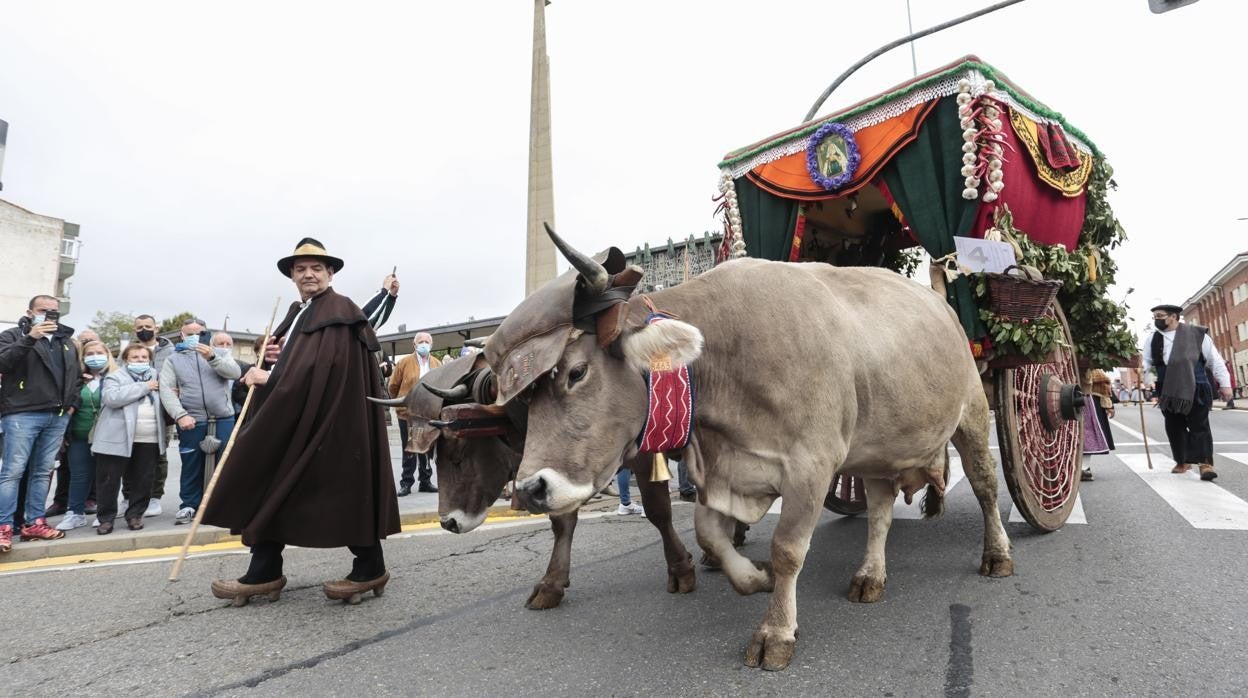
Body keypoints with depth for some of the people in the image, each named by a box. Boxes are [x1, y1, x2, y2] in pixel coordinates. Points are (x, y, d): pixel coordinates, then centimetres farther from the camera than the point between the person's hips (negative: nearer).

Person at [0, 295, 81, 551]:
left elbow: (77, 375, 24)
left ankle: (34, 523, 15)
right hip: (22, 414, -5)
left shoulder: (67, 342, 18)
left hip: (58, 417, 5)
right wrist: (29, 338, -21)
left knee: (43, 472, 9)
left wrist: (72, 402, 11)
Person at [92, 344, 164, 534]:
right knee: (109, 480, 2)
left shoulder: (155, 377, 17)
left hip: (149, 440, 3)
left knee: (143, 481, 6)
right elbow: (111, 398, -16)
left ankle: (135, 515, 19)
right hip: (117, 438, -3)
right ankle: (106, 518, 14)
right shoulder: (115, 376, 3)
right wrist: (143, 387, -14)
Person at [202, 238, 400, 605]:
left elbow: (318, 367, -21)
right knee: (269, 486, 9)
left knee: (341, 487, -4)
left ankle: (370, 568, 9)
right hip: (293, 418, 10)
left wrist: (269, 376, -13)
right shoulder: (297, 313, 19)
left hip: (328, 419, -10)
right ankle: (264, 572, 17)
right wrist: (276, 356, 2)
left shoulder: (338, 312, -11)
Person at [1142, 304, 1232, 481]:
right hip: (1168, 392, 3)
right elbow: (1145, 362, 7)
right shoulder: (1153, 339, 7)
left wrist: (1224, 384, 0)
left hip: (1196, 390, -3)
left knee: (1199, 426, -2)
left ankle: (1205, 463, -1)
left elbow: (1215, 360, 2)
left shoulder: (1196, 334, -1)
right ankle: (1183, 461, 22)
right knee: (1174, 427, 9)